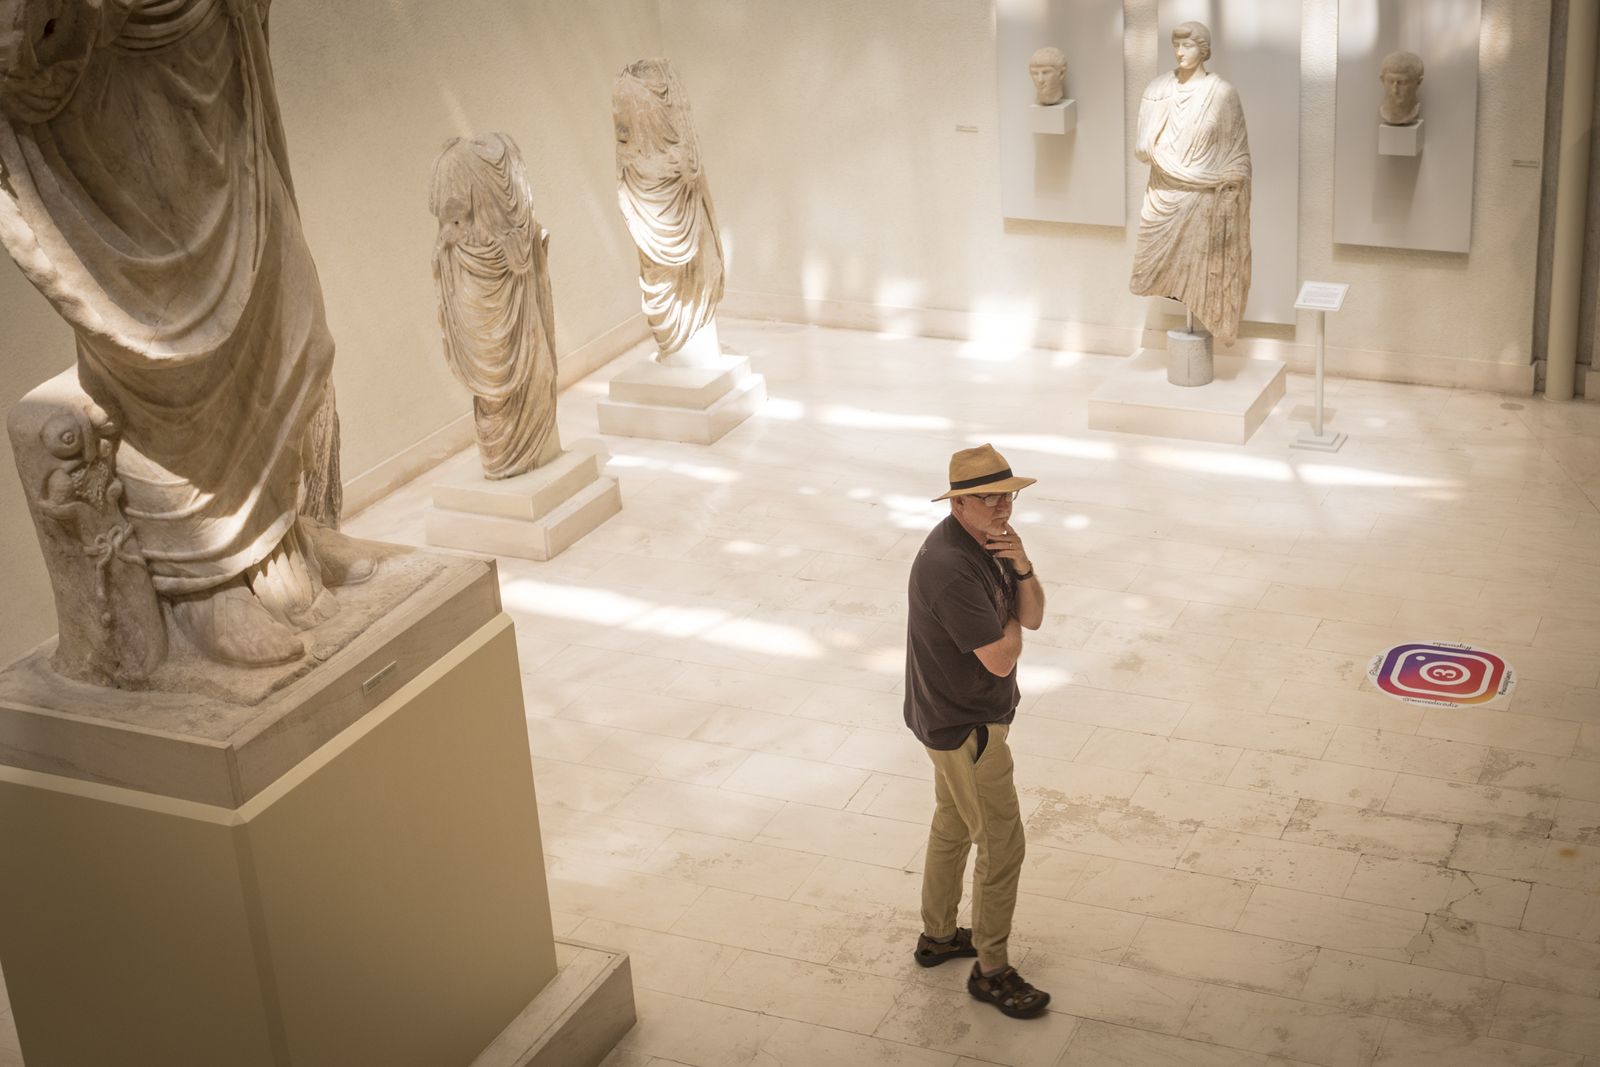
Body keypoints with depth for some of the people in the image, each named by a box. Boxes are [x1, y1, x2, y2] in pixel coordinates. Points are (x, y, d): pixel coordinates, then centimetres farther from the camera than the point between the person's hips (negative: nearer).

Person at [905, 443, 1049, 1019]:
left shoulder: (989, 542, 1)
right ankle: (991, 971, 14)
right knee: (1001, 844, 1)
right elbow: (1002, 658, -29)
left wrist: (1021, 568, -18)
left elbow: (1032, 616, 0)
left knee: (953, 825, 24)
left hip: (954, 717, 10)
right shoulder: (951, 567, -31)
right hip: (965, 727, -10)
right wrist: (1009, 621, -8)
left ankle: (937, 935, 41)